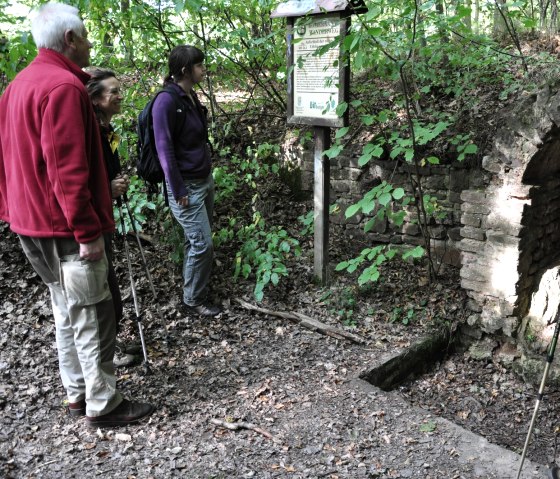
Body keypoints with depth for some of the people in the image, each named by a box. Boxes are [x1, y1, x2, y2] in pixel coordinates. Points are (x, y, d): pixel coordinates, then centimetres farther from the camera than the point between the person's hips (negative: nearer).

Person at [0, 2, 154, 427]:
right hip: (64, 229, -10)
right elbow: (68, 169, -24)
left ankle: (77, 393, 28)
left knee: (67, 313, 17)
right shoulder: (64, 86, -17)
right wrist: (87, 232, -21)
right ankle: (103, 405, 12)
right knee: (92, 317, 0)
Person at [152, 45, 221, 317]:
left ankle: (192, 288, 30)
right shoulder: (167, 100, -18)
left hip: (205, 179, 8)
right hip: (187, 186, -8)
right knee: (202, 244, -3)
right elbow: (164, 149, -19)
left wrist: (208, 173, 16)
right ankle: (193, 301, 13)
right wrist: (178, 191, -18)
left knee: (195, 241, 16)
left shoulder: (191, 96, 9)